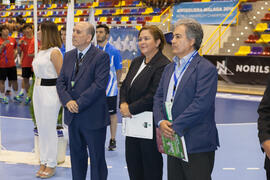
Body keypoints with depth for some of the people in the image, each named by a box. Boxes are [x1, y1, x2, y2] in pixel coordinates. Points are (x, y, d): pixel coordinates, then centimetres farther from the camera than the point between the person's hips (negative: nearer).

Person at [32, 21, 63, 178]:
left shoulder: (54, 52, -15)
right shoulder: (41, 51, 11)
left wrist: (61, 96, -18)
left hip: (50, 91, -9)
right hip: (38, 90, 9)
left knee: (49, 129, 0)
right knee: (41, 128, 13)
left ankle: (51, 165, 11)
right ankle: (44, 162, 23)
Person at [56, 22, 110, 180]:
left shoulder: (101, 57, -11)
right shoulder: (69, 56, 10)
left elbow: (99, 85, -19)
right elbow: (61, 82, 8)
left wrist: (79, 103, -19)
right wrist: (67, 101, -11)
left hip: (93, 118, -6)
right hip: (73, 117, 6)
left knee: (97, 158, 5)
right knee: (77, 155, 17)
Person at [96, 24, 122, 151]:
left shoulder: (114, 51, -5)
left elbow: (119, 70, 2)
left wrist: (114, 83, 7)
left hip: (110, 89, -3)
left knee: (112, 114, 5)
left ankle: (112, 140, 16)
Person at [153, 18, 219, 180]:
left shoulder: (206, 68, -11)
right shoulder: (170, 68, 17)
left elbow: (201, 104, -20)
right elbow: (159, 97, 13)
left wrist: (175, 126, -19)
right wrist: (161, 121, -5)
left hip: (197, 145, -8)